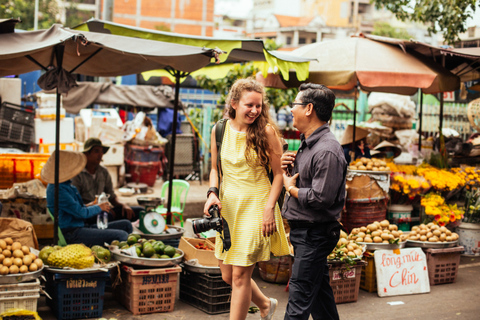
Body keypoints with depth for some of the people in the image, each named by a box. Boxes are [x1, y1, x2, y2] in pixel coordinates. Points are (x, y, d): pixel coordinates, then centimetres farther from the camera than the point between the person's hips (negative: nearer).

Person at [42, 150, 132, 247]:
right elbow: (81, 212, -19)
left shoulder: (67, 185, 14)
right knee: (121, 235, -23)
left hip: (81, 226, 11)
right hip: (72, 234, -11)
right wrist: (99, 208, -2)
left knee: (126, 224, 7)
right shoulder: (58, 190, -20)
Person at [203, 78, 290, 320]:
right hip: (228, 206, 5)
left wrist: (269, 207, -13)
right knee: (227, 276, 13)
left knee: (240, 275, -4)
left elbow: (279, 173, -6)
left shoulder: (266, 131, -9)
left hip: (255, 207, -5)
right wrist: (212, 193, -3)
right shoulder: (220, 130, 3)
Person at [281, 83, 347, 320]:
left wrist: (290, 188, -11)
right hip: (303, 230, 10)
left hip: (314, 234, -10)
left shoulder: (327, 151, -21)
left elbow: (320, 198, -26)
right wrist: (287, 168, 1)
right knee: (319, 291, 19)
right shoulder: (306, 143, 12)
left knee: (299, 300, -6)